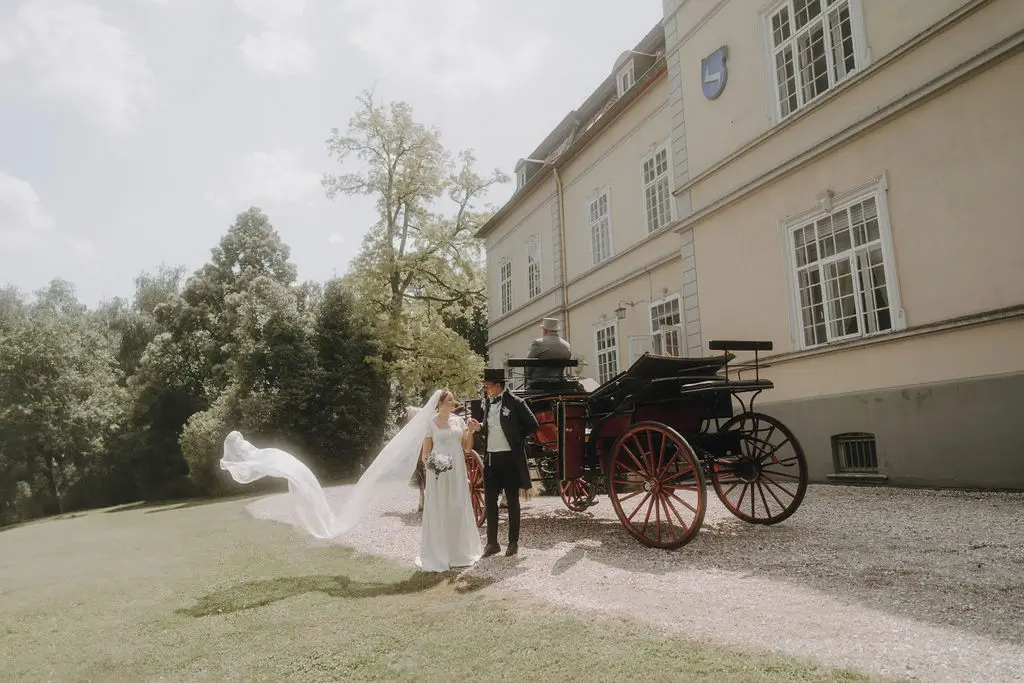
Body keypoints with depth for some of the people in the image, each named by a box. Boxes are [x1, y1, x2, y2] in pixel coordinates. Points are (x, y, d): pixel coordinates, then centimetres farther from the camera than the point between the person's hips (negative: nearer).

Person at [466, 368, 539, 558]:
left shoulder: (515, 403, -10)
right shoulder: (487, 404, 9)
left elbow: (532, 425, -9)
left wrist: (515, 437, -4)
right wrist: (478, 428, -2)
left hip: (509, 457, -6)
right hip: (490, 458, 6)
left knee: (512, 501, 7)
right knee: (490, 501, 9)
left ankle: (513, 542, 19)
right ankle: (492, 542, 20)